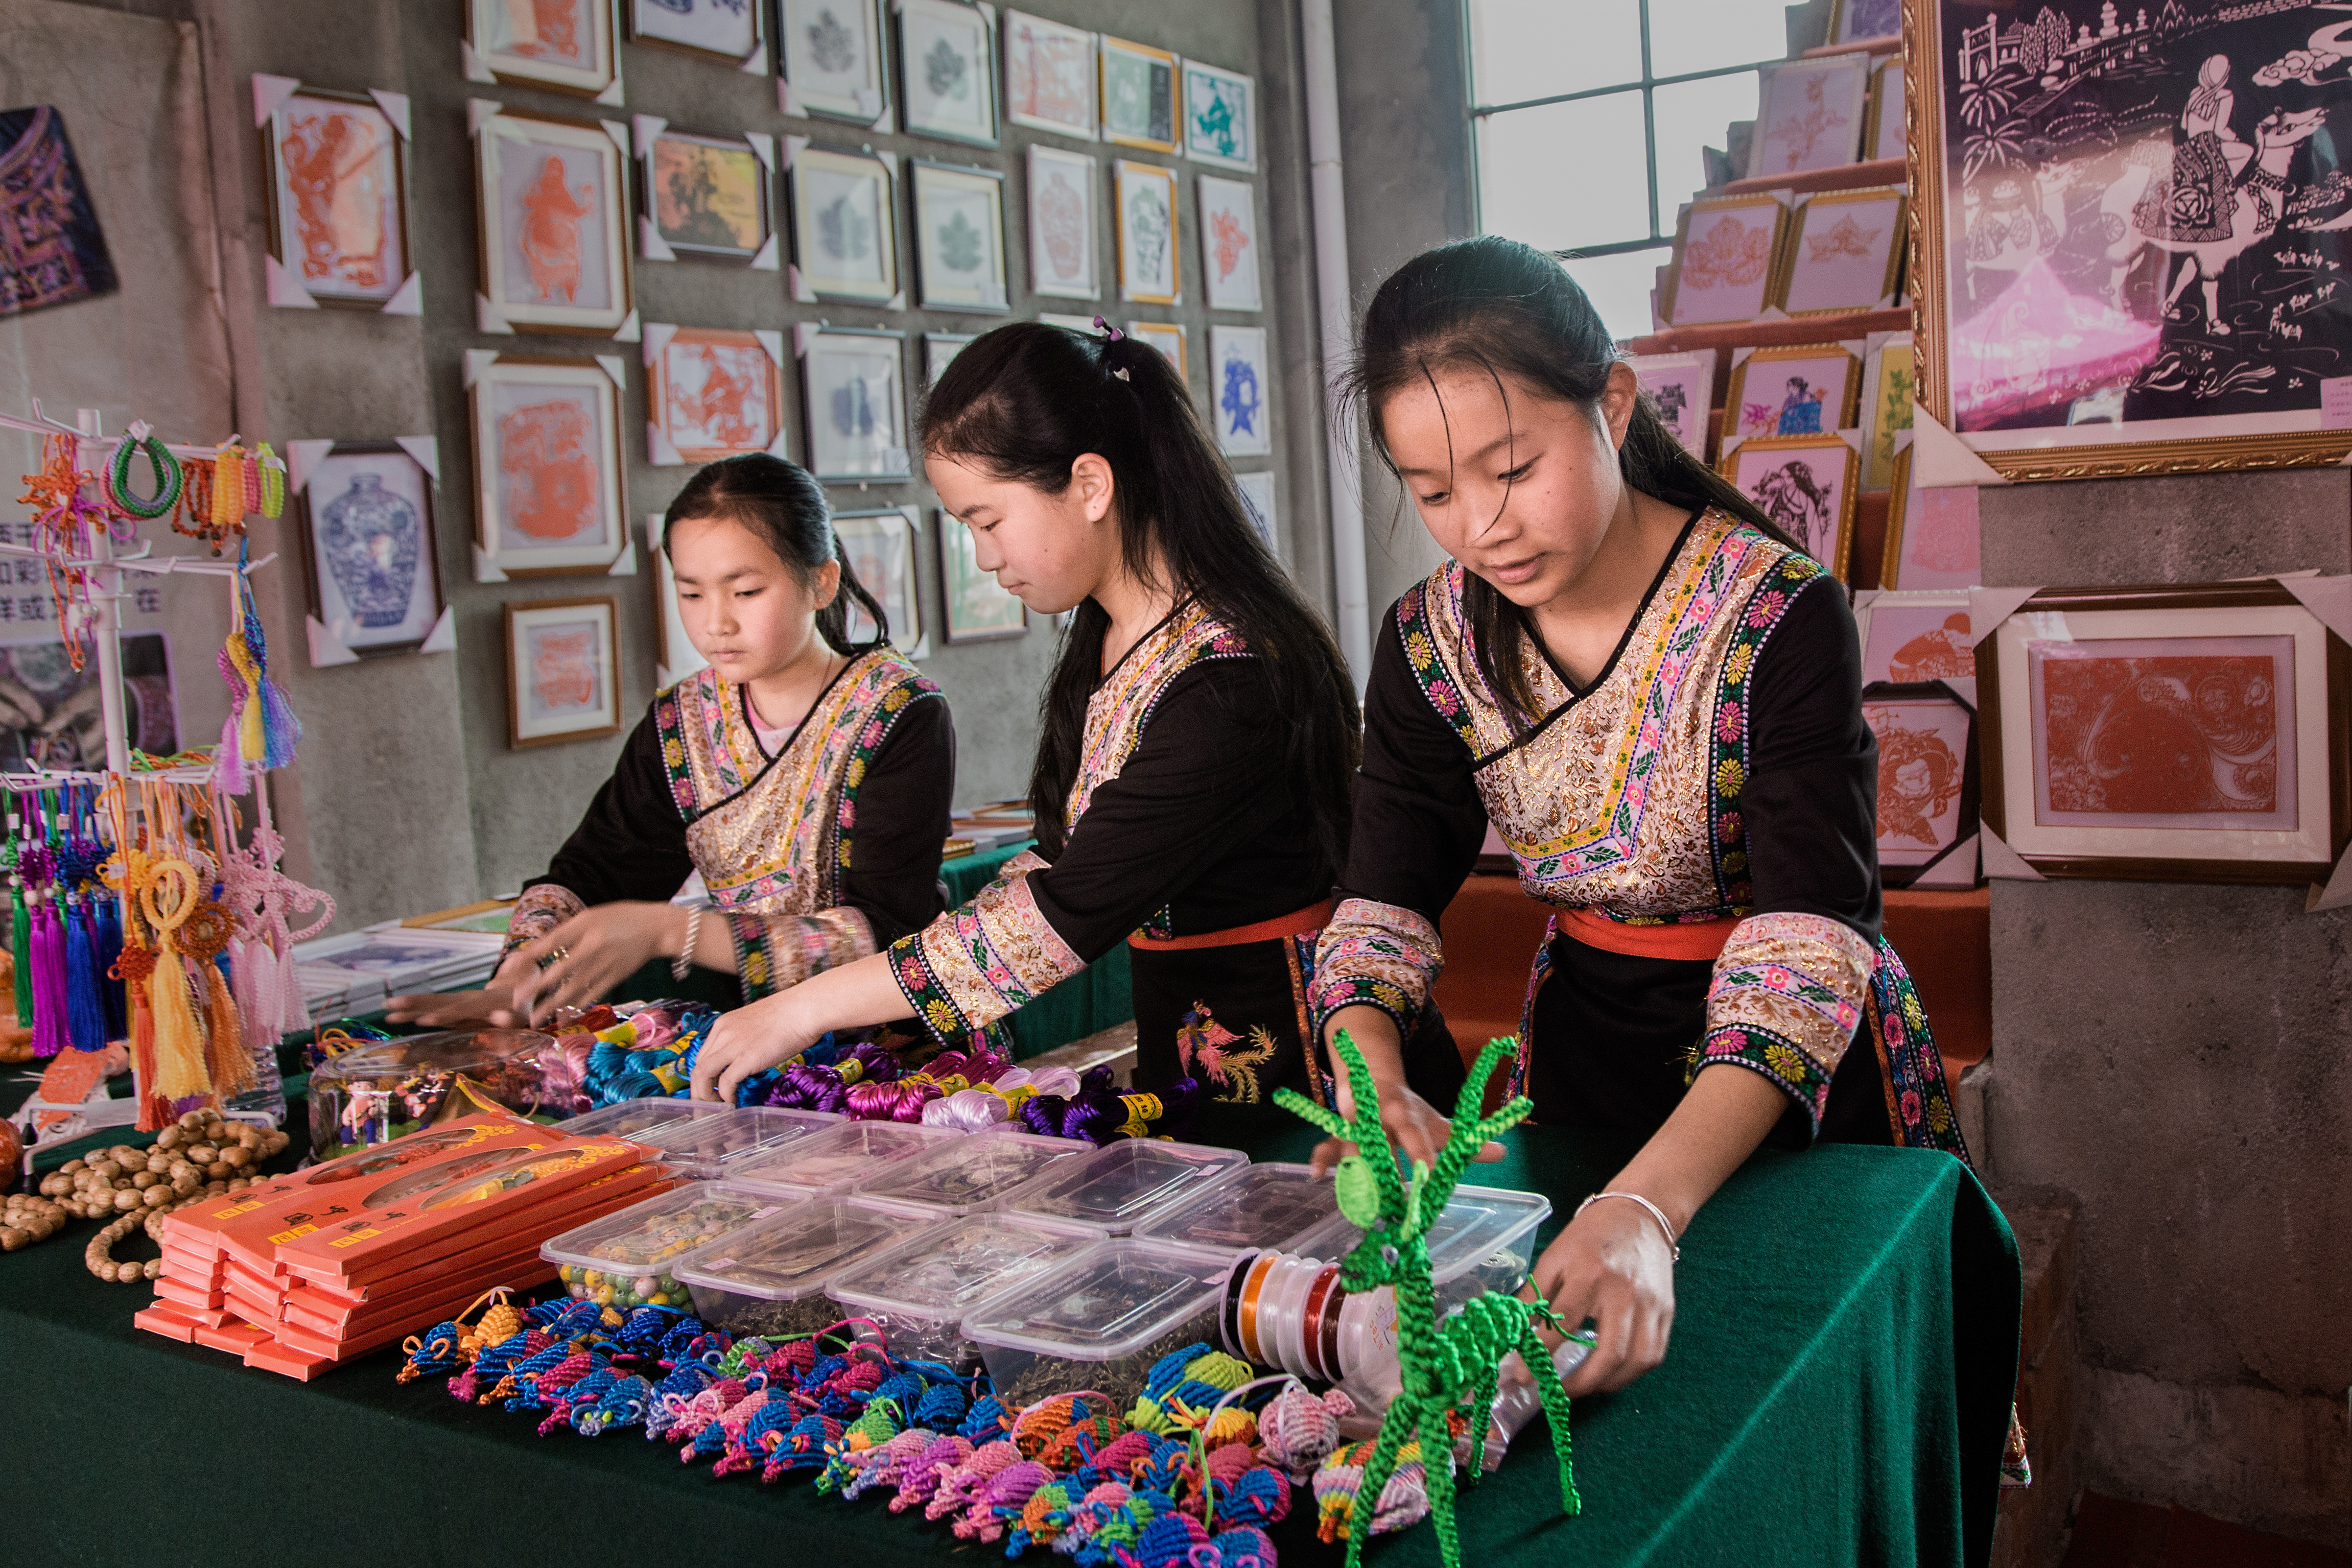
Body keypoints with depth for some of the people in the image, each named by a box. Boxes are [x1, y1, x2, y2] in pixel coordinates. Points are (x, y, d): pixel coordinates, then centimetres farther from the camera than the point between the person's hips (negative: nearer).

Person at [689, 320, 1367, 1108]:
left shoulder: (1231, 677, -21)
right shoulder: (1108, 638, 8)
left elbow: (1069, 913, -22)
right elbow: (1070, 859, 15)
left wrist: (804, 1010, -17)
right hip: (1175, 1039, 7)